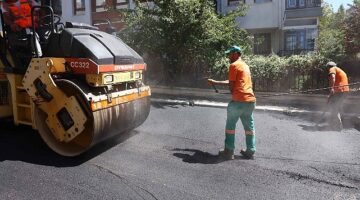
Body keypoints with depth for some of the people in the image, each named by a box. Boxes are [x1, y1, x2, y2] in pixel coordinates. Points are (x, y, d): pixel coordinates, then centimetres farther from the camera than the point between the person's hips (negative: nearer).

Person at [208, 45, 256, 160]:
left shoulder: (234, 65, -4)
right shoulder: (245, 65, 22)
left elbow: (231, 85, -7)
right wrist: (214, 82, 27)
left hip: (238, 100, -8)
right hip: (250, 100, 8)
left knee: (230, 126, 4)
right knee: (249, 126, 13)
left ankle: (229, 152, 8)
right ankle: (250, 151, 19)